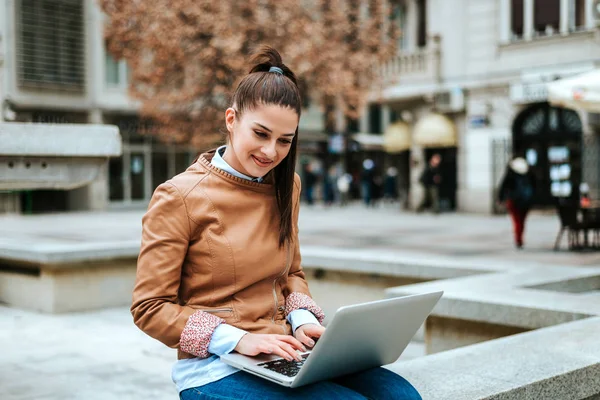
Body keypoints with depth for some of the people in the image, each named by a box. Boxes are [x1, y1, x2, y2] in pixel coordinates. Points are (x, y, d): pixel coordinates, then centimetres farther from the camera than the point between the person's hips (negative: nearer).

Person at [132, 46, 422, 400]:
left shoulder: (285, 187, 10)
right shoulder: (179, 198, -8)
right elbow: (150, 307, -8)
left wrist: (303, 320, -1)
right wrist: (237, 339, -19)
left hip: (283, 356, 6)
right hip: (218, 367, -6)